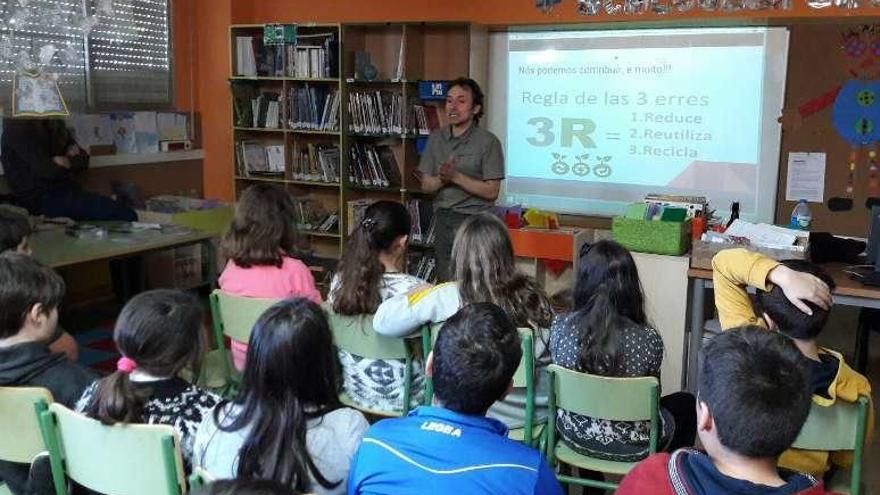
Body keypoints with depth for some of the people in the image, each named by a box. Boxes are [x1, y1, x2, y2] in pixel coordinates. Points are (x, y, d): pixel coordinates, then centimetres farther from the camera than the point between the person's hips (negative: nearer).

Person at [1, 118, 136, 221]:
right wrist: (74, 161, -2)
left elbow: (83, 159, 11)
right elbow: (46, 170, -18)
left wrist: (67, 162, -10)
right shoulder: (18, 126, -11)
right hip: (42, 197, -8)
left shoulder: (54, 122, 14)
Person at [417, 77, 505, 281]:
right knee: (445, 283, 10)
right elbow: (426, 185, 8)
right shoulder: (436, 138, 8)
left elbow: (491, 191, -11)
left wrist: (456, 176, -18)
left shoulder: (488, 142, -8)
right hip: (443, 219, 5)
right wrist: (442, 179, -14)